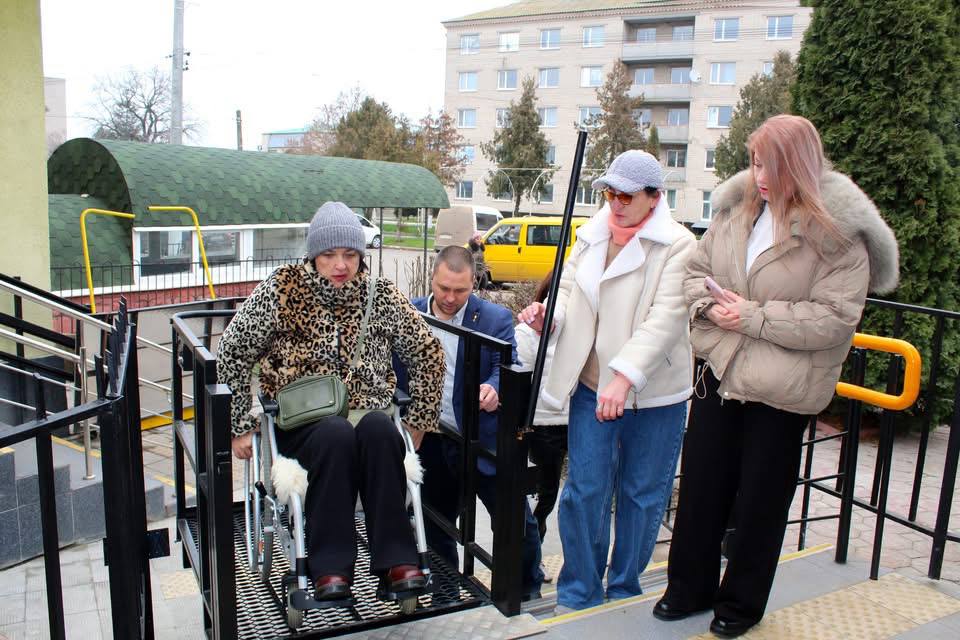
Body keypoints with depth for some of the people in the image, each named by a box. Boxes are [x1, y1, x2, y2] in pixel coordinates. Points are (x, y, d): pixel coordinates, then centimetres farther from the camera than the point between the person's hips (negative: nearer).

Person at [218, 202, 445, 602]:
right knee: (337, 436, -35)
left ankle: (395, 559, -27)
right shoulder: (281, 290, -2)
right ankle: (330, 566, -27)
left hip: (367, 413, 1)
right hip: (301, 421, -1)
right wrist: (240, 427, -1)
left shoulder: (380, 295, 2)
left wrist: (420, 419, 6)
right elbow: (232, 355, 1)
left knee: (380, 431, -34)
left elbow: (427, 353, 9)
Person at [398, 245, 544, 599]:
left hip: (481, 440, -2)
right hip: (430, 440, 3)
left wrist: (494, 388, -34)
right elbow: (396, 371, 1)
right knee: (435, 523, 17)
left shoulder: (495, 318, -6)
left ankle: (528, 593, 27)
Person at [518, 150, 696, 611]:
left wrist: (625, 376, -30)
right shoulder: (591, 235, 7)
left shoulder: (678, 245, -11)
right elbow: (568, 288, 10)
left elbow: (666, 318, -20)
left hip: (653, 394, -3)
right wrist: (548, 315, -14)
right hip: (592, 385, 4)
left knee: (642, 494, 12)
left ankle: (624, 590, 33)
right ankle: (578, 591, 25)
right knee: (584, 490, 6)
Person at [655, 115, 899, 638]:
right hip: (719, 372, 5)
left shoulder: (838, 232, -14)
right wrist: (708, 304, -10)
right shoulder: (736, 207, 2)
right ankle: (690, 587, 34)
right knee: (701, 485, 14)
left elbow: (835, 317, -19)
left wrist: (754, 316, -20)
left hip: (781, 389, -5)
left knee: (760, 498, 11)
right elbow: (696, 269, 10)